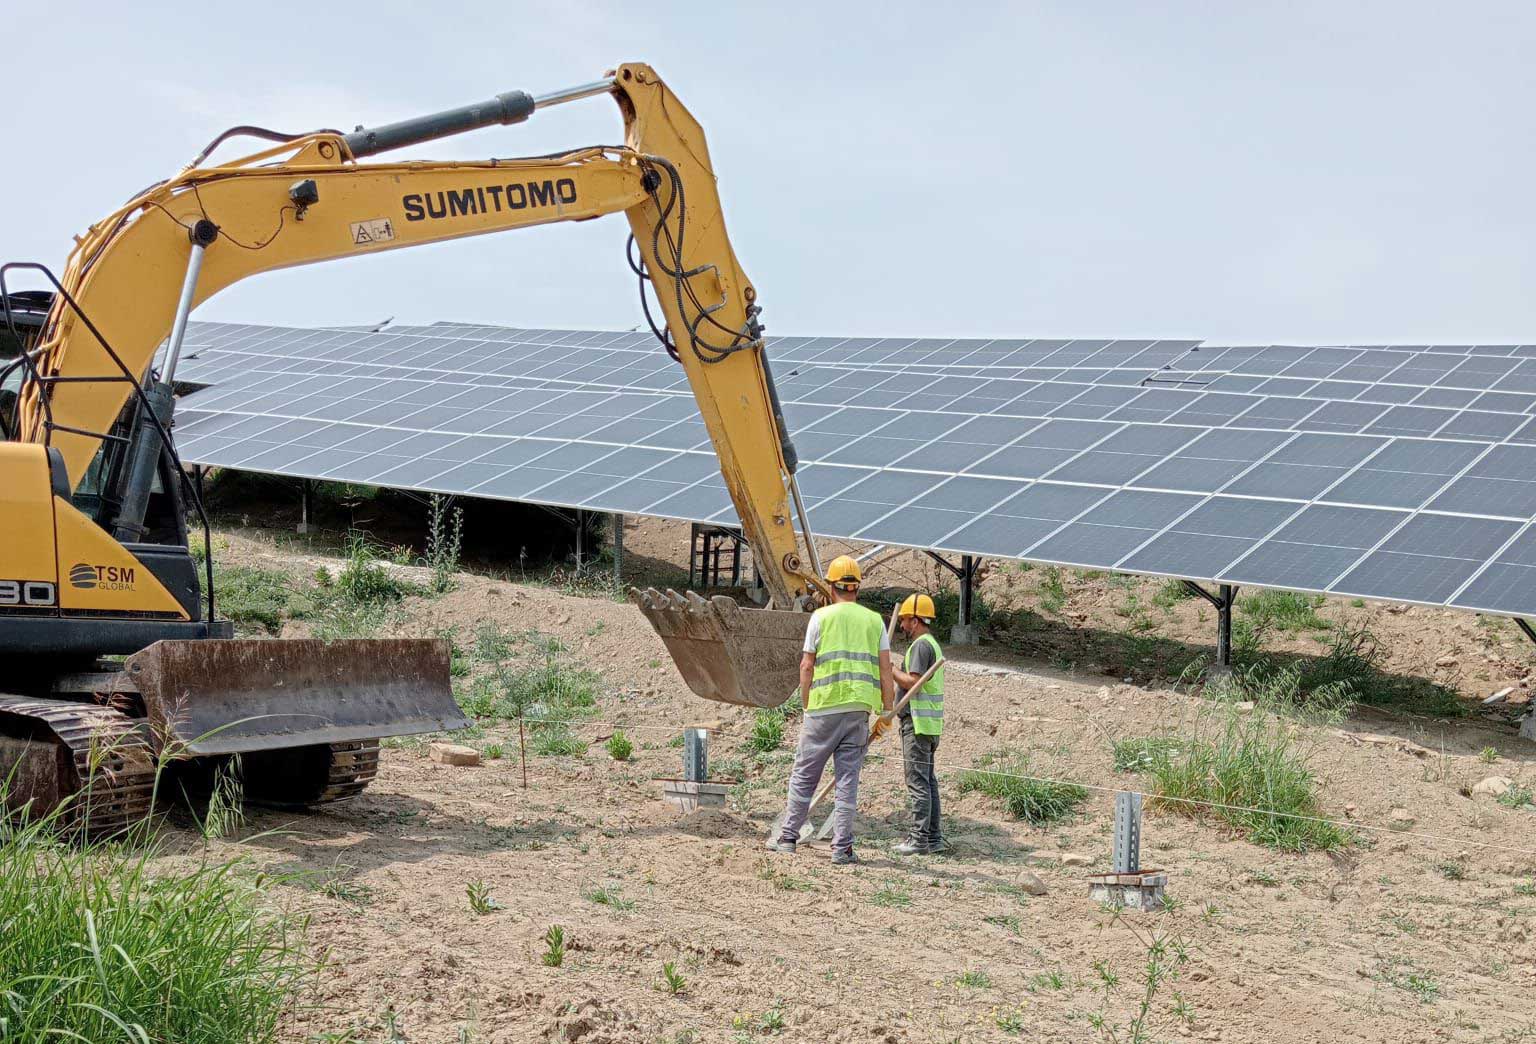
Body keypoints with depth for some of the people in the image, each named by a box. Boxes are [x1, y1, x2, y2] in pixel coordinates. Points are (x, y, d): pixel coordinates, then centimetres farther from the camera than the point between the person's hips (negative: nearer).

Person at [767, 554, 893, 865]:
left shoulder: (821, 617, 1)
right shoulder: (875, 620, 9)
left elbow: (807, 667, 0)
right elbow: (885, 671, 4)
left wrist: (806, 706, 9)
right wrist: (887, 713, 8)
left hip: (824, 707, -2)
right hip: (859, 710, 2)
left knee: (804, 774, 8)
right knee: (847, 779, 5)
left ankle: (788, 838, 12)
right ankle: (842, 848, 3)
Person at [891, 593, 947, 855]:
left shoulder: (920, 645, -13)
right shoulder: (934, 644, 20)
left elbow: (913, 682, -21)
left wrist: (890, 669, -9)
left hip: (917, 723, -10)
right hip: (930, 724, 10)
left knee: (918, 782, -8)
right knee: (928, 781, 13)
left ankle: (919, 839, -7)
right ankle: (934, 838, 16)